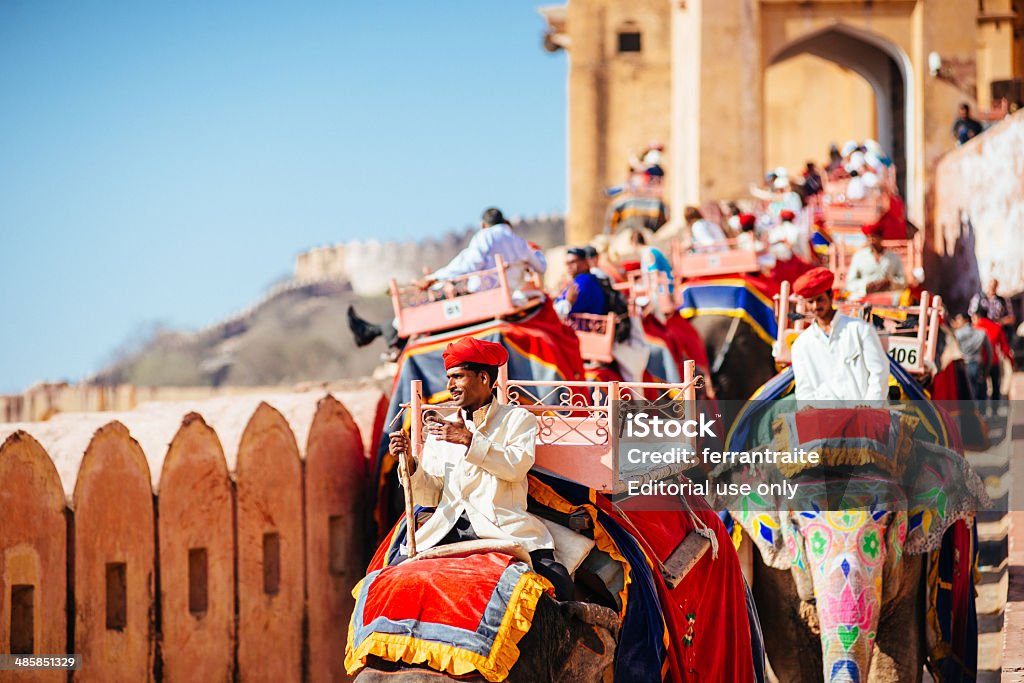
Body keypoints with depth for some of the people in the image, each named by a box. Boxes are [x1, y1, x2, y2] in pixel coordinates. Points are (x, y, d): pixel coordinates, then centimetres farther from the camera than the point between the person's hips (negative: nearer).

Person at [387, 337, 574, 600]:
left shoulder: (517, 418, 13)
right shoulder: (441, 429, 22)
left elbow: (517, 466, -8)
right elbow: (429, 496, 14)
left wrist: (469, 440, -9)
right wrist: (409, 463, -3)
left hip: (502, 527, -3)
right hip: (448, 528, 3)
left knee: (559, 584, -28)